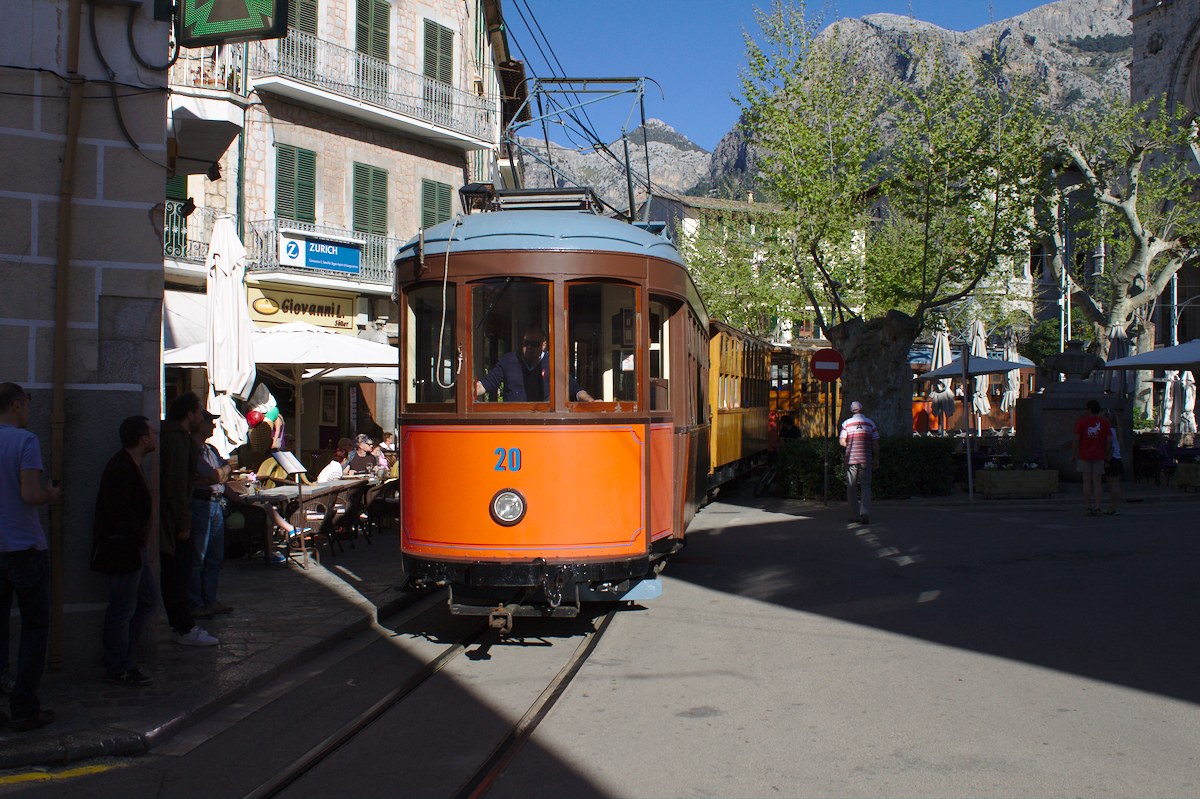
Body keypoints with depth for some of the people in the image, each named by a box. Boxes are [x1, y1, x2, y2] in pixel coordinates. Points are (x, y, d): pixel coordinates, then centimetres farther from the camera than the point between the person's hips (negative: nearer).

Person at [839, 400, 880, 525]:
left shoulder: (846, 423, 2)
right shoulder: (870, 423, 4)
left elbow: (841, 441, -4)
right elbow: (875, 443, 3)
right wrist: (876, 459, 9)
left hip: (851, 459, 0)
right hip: (866, 459, 0)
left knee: (851, 487, 7)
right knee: (865, 486, 3)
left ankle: (854, 515, 9)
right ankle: (865, 512, -16)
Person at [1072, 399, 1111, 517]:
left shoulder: (1082, 421, -2)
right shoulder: (1104, 422, 3)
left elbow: (1076, 439, -6)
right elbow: (1109, 440, -2)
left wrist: (1073, 455, 1)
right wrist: (1106, 455, 7)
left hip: (1084, 456, -1)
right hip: (1099, 457, 1)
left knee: (1086, 482, 3)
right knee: (1097, 483, 4)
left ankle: (1088, 507, 2)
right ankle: (1097, 507, -1)